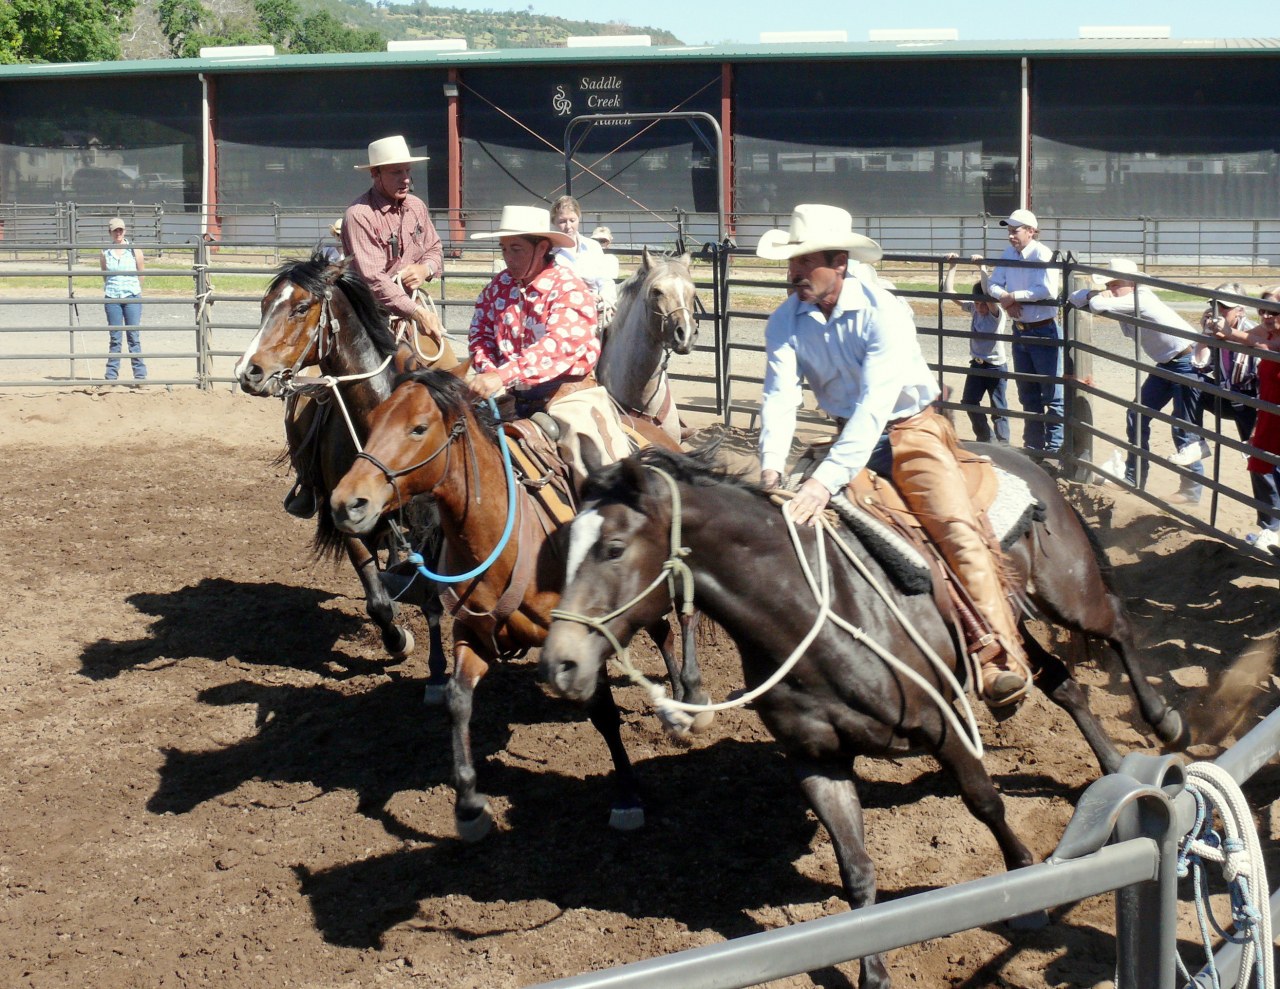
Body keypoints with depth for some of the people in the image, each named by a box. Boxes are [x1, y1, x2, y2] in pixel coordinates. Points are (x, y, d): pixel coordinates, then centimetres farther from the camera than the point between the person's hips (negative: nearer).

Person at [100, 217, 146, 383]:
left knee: (134, 337, -2)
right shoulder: (105, 253, 5)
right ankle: (111, 374, 10)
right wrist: (108, 290, 11)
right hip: (112, 299, 1)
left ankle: (140, 374, 2)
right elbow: (104, 276, 15)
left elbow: (141, 274, 8)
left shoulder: (134, 250, 2)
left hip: (132, 297, -1)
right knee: (115, 338, 4)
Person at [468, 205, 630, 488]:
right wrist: (488, 373, -12)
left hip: (567, 392, -6)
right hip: (515, 397, 6)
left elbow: (557, 345, -27)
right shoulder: (499, 286, 6)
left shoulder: (569, 288, -13)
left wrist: (503, 376, -37)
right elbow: (480, 334, 10)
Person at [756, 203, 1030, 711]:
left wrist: (827, 479, -44)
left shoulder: (883, 312, -24)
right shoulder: (786, 321, -8)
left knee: (956, 527, -24)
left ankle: (1001, 658, -30)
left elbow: (875, 405, -33)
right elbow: (780, 394, -17)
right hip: (850, 435, 6)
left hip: (911, 429, -5)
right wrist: (772, 467, -37)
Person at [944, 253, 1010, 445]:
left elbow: (988, 295, -37)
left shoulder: (997, 314, -17)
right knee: (969, 402, 12)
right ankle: (983, 438, 27)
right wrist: (952, 266, -7)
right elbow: (949, 291, -2)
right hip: (976, 365, 6)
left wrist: (982, 267, -37)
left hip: (995, 366, -6)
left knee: (998, 408, -1)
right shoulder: (973, 309, -1)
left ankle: (1003, 442, 5)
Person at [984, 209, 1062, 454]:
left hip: (1044, 331, -8)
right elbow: (993, 284, 6)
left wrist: (1014, 296, -21)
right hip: (1020, 330, 8)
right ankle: (1033, 443, 28)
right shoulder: (1008, 254, 5)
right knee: (1027, 392, 17)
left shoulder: (1043, 255, -16)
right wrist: (1005, 299, -15)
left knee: (1052, 392, -3)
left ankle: (1054, 446, 1)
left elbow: (1047, 290, -28)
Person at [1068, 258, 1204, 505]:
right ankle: (1134, 478, 21)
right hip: (1165, 364, 10)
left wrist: (1099, 298, -9)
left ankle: (1192, 491, 1)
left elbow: (1098, 305, -32)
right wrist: (1094, 294, -16)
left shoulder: (1140, 298, -24)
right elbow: (1076, 297, 5)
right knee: (1137, 415, 11)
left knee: (1185, 430, -7)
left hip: (1188, 362, -10)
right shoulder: (1121, 302, 2)